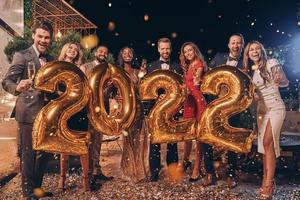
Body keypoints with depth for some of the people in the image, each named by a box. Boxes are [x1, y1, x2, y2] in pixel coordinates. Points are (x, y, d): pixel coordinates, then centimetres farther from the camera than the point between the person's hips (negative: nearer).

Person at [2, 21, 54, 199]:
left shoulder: (52, 59, 11)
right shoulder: (22, 56, -7)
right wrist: (18, 87, -37)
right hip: (29, 112, -6)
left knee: (45, 151, 13)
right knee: (29, 153, 2)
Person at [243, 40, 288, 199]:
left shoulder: (271, 63, -5)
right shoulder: (251, 71, 12)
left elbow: (286, 83, -8)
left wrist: (279, 81, -31)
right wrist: (252, 94, -9)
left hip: (275, 108, -6)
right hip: (261, 110, 6)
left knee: (268, 143, -15)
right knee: (264, 144, 4)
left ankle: (268, 185, -13)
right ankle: (266, 181, 11)